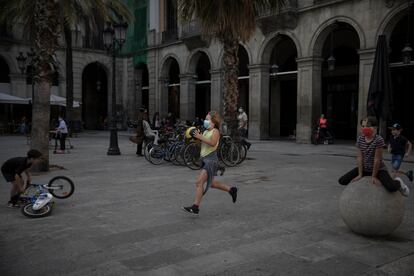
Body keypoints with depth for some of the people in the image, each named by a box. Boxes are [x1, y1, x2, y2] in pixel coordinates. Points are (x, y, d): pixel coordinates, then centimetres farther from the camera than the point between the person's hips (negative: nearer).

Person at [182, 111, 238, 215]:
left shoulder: (215, 131, -10)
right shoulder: (205, 132, 14)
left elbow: (213, 143, -27)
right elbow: (200, 143, 22)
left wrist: (200, 137, -31)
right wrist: (195, 138, 5)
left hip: (211, 160, -9)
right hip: (205, 160, 9)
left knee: (199, 182, -14)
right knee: (211, 183, 20)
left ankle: (195, 207, -11)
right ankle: (231, 190, 34)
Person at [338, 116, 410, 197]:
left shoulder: (378, 140, -22)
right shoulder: (360, 139, -6)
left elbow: (377, 159, -19)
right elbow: (359, 157, -5)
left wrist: (374, 176, -15)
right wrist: (360, 174, -6)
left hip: (378, 169, -5)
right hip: (364, 168, 5)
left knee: (391, 188, -29)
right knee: (342, 181, -4)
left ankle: (398, 181, 11)